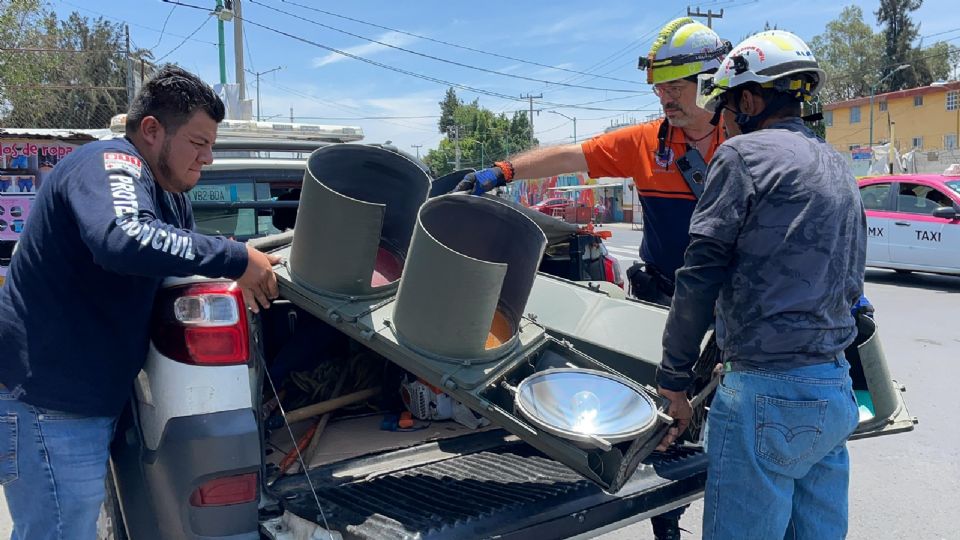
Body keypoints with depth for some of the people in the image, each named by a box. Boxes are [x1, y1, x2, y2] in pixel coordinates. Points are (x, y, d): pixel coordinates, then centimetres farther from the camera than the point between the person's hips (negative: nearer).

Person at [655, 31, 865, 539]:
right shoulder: (839, 169, 18)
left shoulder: (743, 154, -7)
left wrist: (673, 379, -5)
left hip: (767, 394, -9)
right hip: (836, 392, 9)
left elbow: (701, 277, -12)